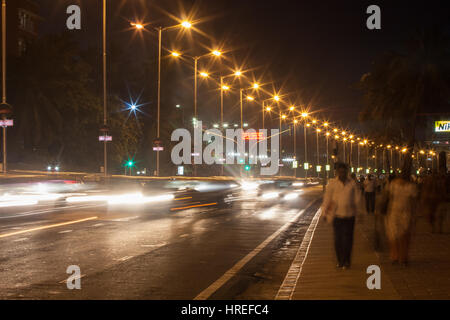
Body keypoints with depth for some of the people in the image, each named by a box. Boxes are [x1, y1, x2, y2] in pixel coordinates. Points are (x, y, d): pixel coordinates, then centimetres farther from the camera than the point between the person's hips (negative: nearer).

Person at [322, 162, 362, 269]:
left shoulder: (352, 183, 3)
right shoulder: (332, 183, -1)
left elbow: (356, 198, 12)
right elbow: (327, 198, 2)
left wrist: (356, 210, 11)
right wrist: (325, 212, 2)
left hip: (349, 215, 0)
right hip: (337, 215, 0)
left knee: (347, 238, -1)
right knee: (338, 238, 5)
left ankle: (346, 261, 8)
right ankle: (340, 260, 16)